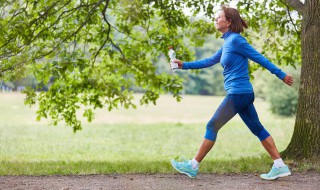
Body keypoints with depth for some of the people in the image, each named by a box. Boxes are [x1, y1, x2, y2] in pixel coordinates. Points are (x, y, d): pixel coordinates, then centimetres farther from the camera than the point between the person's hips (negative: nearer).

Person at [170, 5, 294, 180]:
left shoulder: (235, 40, -12)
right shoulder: (227, 43, 15)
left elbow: (259, 58, -11)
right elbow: (210, 61, 24)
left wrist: (281, 75, -8)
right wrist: (184, 65, 22)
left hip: (237, 93, -9)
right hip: (244, 93, 9)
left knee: (212, 126, -2)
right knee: (257, 129, 9)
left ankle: (193, 166, 5)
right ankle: (280, 167, 8)